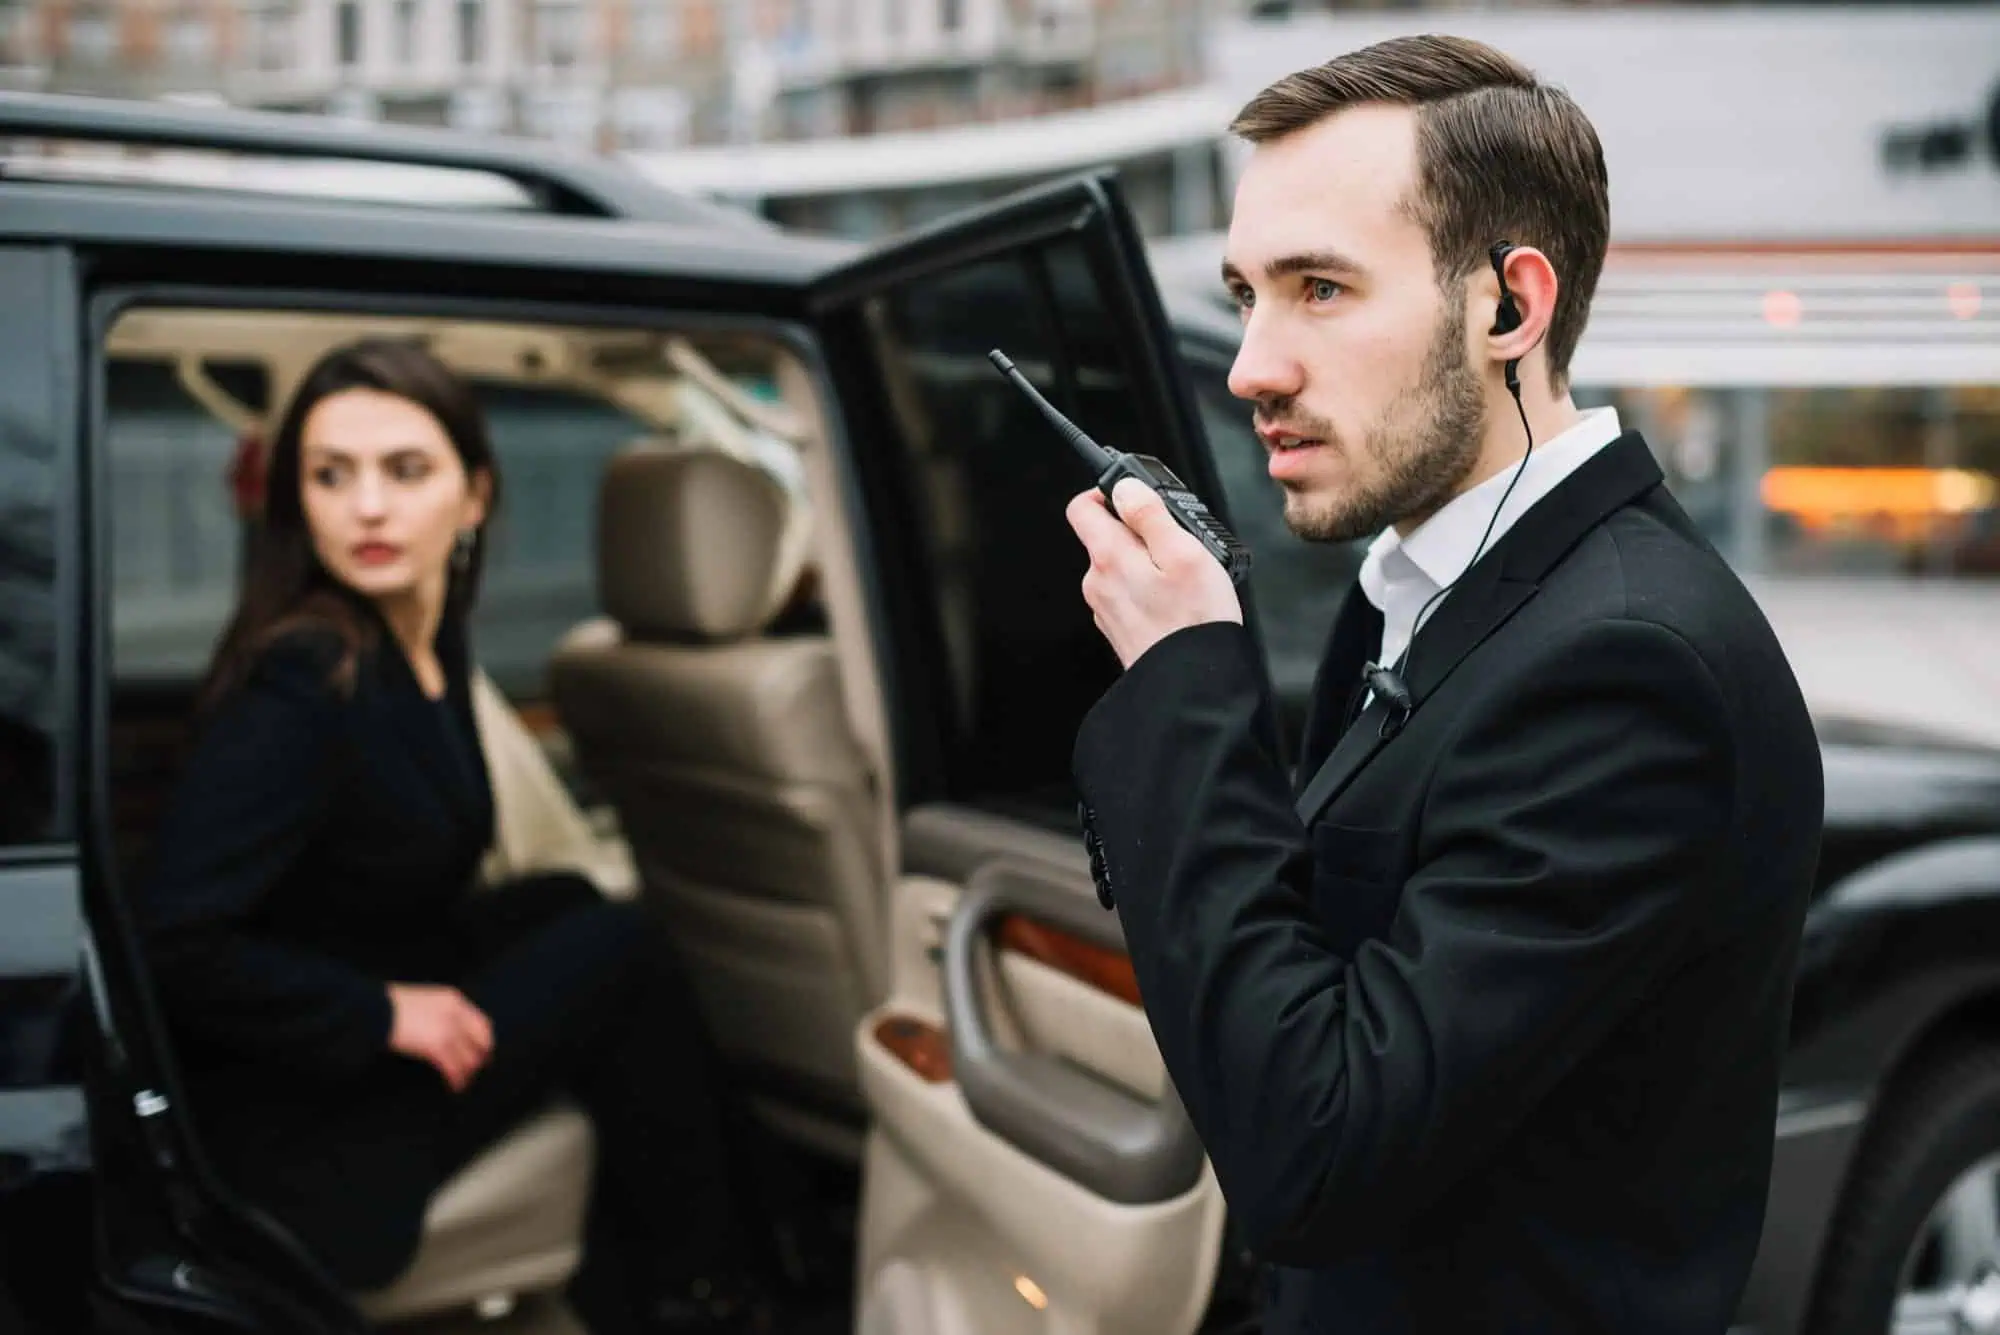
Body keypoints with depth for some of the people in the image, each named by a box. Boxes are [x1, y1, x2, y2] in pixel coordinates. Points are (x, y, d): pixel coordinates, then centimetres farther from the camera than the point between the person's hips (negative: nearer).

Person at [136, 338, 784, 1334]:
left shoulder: (427, 639, 2)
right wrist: (384, 1013, -21)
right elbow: (174, 943, -29)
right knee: (621, 950, -8)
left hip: (365, 1029, 8)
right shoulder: (304, 683, -25)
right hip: (295, 1123, -8)